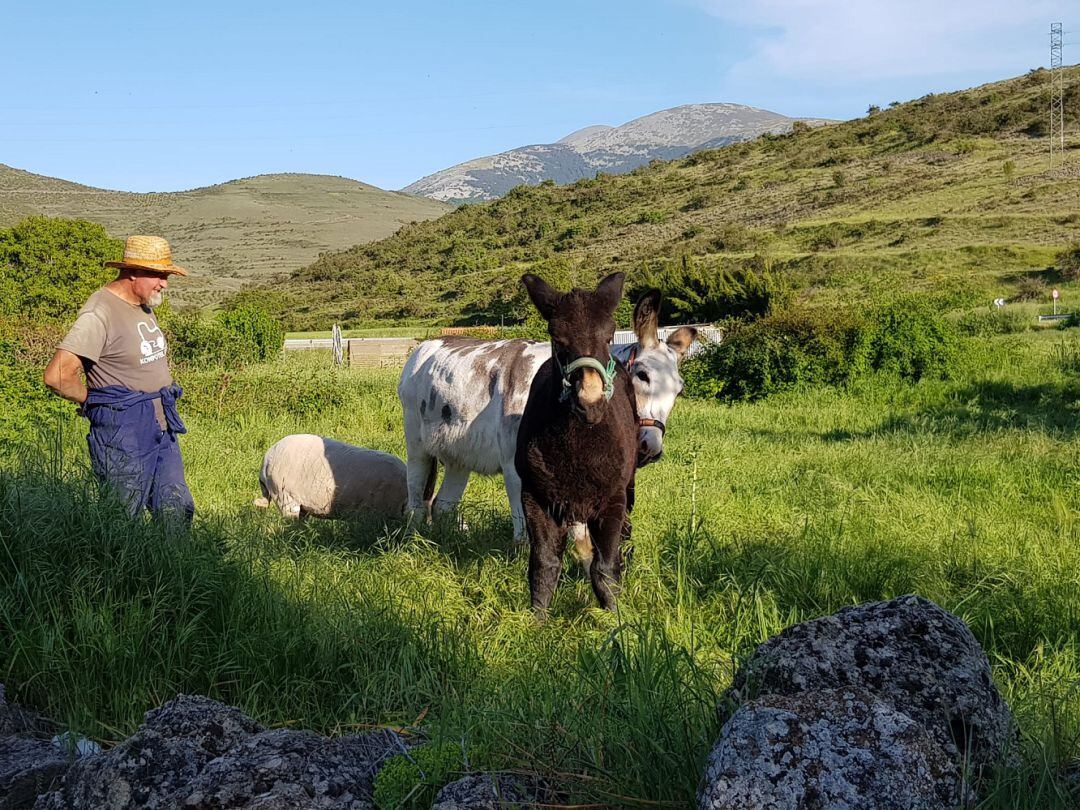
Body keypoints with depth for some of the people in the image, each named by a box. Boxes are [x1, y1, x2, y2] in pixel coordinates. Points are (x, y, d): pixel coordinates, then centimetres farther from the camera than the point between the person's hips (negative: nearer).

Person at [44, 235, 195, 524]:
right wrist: (93, 402, -10)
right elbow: (57, 375, -26)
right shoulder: (100, 313, -17)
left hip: (162, 431, 9)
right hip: (124, 435, -9)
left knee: (178, 511, 9)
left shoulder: (144, 307, 12)